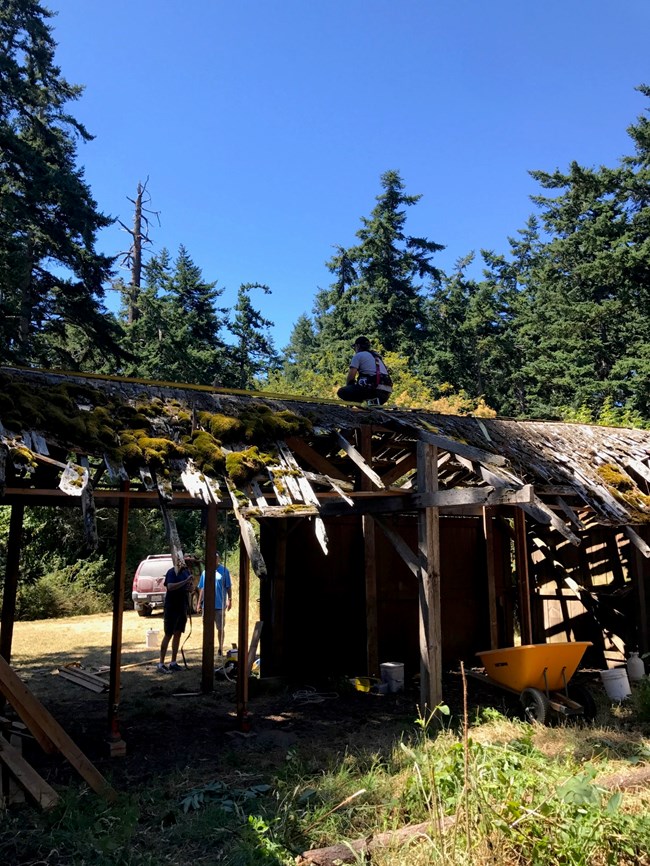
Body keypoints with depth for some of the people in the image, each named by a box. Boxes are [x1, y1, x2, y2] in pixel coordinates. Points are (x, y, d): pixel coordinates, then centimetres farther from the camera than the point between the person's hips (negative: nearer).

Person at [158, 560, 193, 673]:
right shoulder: (172, 572, -12)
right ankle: (161, 663, 4)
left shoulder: (187, 571, 10)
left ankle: (173, 662, 19)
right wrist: (185, 581, -27)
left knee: (178, 634, 11)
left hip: (182, 608, 7)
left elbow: (191, 588, 18)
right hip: (171, 608, -7)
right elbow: (170, 587, -28)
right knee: (168, 635, -3)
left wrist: (189, 587, -5)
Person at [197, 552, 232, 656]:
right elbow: (202, 588, 12)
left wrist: (229, 600, -9)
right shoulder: (205, 572, 7)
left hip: (220, 605, -3)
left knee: (220, 628, 5)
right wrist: (199, 602, 10)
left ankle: (220, 649, 18)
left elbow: (228, 587, -1)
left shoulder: (224, 571, -2)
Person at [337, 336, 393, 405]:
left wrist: (347, 387, 17)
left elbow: (351, 376, -2)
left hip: (371, 388, -7)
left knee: (341, 392, 2)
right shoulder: (377, 357, 30)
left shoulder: (358, 355, 7)